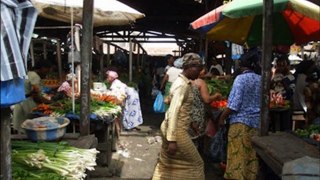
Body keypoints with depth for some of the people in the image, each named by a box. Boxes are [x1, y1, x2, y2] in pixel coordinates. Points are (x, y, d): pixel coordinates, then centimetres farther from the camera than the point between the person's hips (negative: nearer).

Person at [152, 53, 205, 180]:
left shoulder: (184, 83, 10)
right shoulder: (182, 85, -19)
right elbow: (173, 112, -26)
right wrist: (172, 140, -28)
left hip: (173, 127, 9)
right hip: (176, 130, -9)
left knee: (167, 163, 17)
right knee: (194, 162, 5)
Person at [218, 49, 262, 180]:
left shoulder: (241, 78, -12)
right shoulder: (260, 79, 7)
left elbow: (234, 104, -16)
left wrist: (222, 117, -6)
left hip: (241, 121, -6)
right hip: (256, 121, 6)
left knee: (237, 155, 2)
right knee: (251, 155, 14)